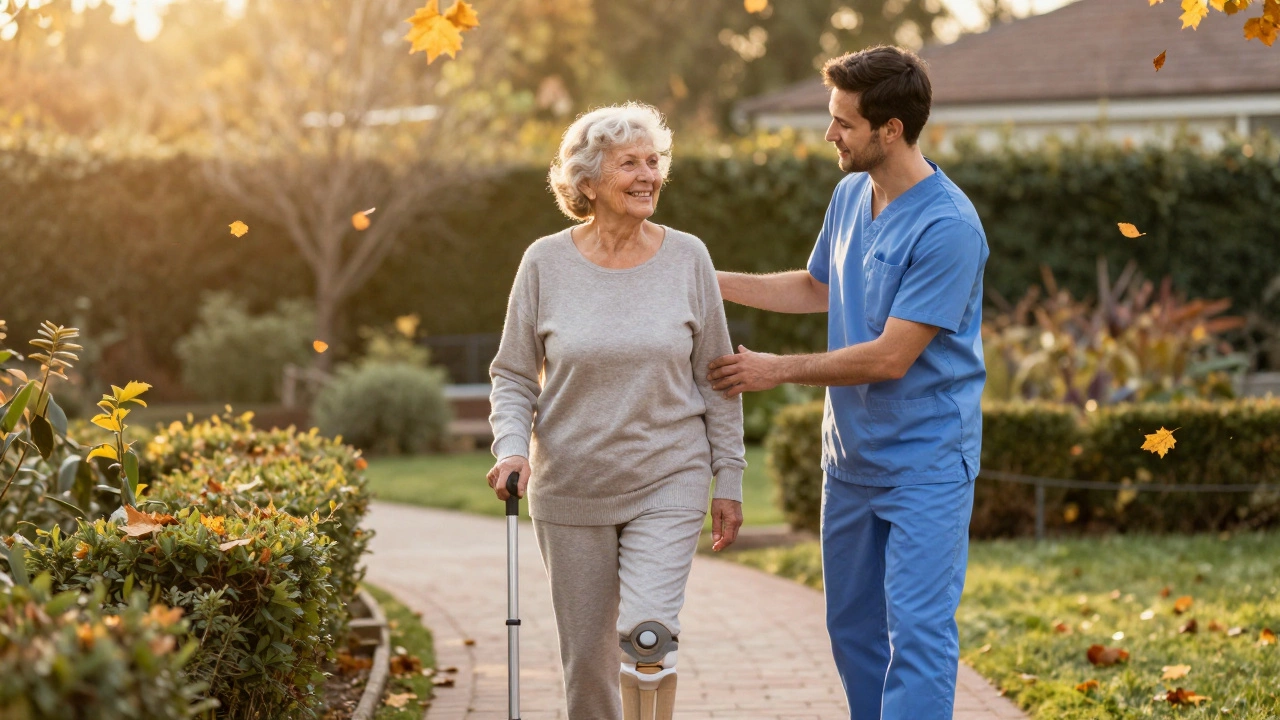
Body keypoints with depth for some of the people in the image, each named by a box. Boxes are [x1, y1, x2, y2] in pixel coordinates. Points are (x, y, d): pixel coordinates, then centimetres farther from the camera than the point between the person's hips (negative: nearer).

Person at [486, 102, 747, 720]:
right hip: (570, 487, 1)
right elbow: (512, 374, 4)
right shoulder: (546, 262, -4)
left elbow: (716, 378, 4)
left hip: (669, 481, -1)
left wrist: (729, 481, 3)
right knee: (586, 653, 8)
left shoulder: (687, 257, -2)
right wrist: (512, 446, -14)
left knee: (647, 634, -18)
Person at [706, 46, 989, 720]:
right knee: (852, 628, 15)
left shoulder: (947, 228, -22)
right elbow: (817, 288, 22)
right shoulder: (850, 195, 4)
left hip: (925, 463, -8)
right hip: (851, 456, 8)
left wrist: (776, 370, -13)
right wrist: (710, 281, 14)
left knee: (916, 632, -11)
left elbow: (890, 357, -22)